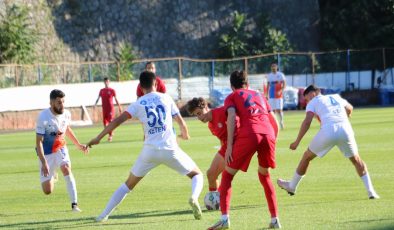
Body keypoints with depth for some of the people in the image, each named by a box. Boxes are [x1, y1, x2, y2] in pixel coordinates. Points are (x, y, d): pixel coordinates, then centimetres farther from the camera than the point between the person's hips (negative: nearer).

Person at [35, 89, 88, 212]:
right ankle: (52, 176, 37)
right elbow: (38, 142, -23)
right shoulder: (43, 117, -25)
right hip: (46, 152, -3)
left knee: (66, 168, -29)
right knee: (47, 191, -1)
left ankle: (74, 204, -26)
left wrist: (78, 145, 16)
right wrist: (44, 162, -29)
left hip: (60, 148, 3)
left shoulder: (66, 114, -9)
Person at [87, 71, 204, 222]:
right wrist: (185, 134, 35)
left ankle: (104, 215, 13)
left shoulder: (138, 104, 6)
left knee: (129, 184, 19)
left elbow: (118, 120, -3)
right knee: (197, 174, 17)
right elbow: (180, 122, 12)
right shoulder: (166, 98, 7)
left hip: (150, 151, 1)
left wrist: (98, 138, 0)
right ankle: (194, 197, -15)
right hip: (170, 150, -1)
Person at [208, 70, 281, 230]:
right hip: (268, 134, 4)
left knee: (227, 175, 10)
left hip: (248, 134, -4)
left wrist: (229, 146, -4)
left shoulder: (232, 97, 21)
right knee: (264, 175, 26)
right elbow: (275, 123, 29)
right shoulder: (259, 95, 34)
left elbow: (231, 117, 1)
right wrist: (271, 141, 40)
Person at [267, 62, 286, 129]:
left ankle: (281, 121, 6)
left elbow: (284, 85, -7)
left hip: (279, 95, -4)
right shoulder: (269, 75, 10)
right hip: (271, 96, 4)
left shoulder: (280, 75, -3)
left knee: (279, 109, -7)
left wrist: (280, 91, -22)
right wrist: (267, 95, 12)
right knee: (273, 109, 3)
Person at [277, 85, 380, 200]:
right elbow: (350, 108, 50)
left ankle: (292, 186, 31)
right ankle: (370, 191, 13)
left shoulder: (313, 102, 16)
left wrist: (297, 142, -1)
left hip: (328, 131, -3)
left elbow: (307, 121, 0)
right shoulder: (336, 97, 30)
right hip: (345, 129, 3)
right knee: (356, 160, 22)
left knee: (307, 157, 19)